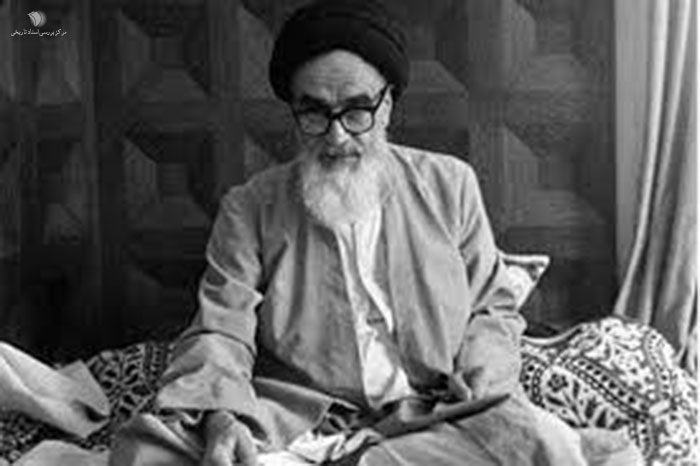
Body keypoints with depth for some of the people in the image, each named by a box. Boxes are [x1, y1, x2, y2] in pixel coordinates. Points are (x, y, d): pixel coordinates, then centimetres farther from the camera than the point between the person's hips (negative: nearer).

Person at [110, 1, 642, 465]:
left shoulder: (450, 184, 10)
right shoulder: (249, 209, 5)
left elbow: (494, 307, 16)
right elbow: (220, 332, -3)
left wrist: (477, 380, -6)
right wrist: (220, 417, -25)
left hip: (434, 415, 2)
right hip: (295, 418, -1)